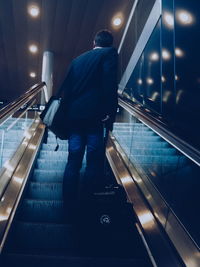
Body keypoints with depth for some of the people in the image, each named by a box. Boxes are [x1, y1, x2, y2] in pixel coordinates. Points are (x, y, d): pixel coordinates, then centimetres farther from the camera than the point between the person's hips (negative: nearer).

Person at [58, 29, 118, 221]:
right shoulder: (109, 53, 4)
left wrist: (68, 112, 17)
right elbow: (110, 85, -11)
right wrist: (110, 114, -12)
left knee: (73, 162, 7)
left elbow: (66, 87, 16)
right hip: (94, 115, -6)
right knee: (94, 162, 1)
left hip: (73, 115, 6)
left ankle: (70, 208, 10)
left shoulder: (78, 59, 22)